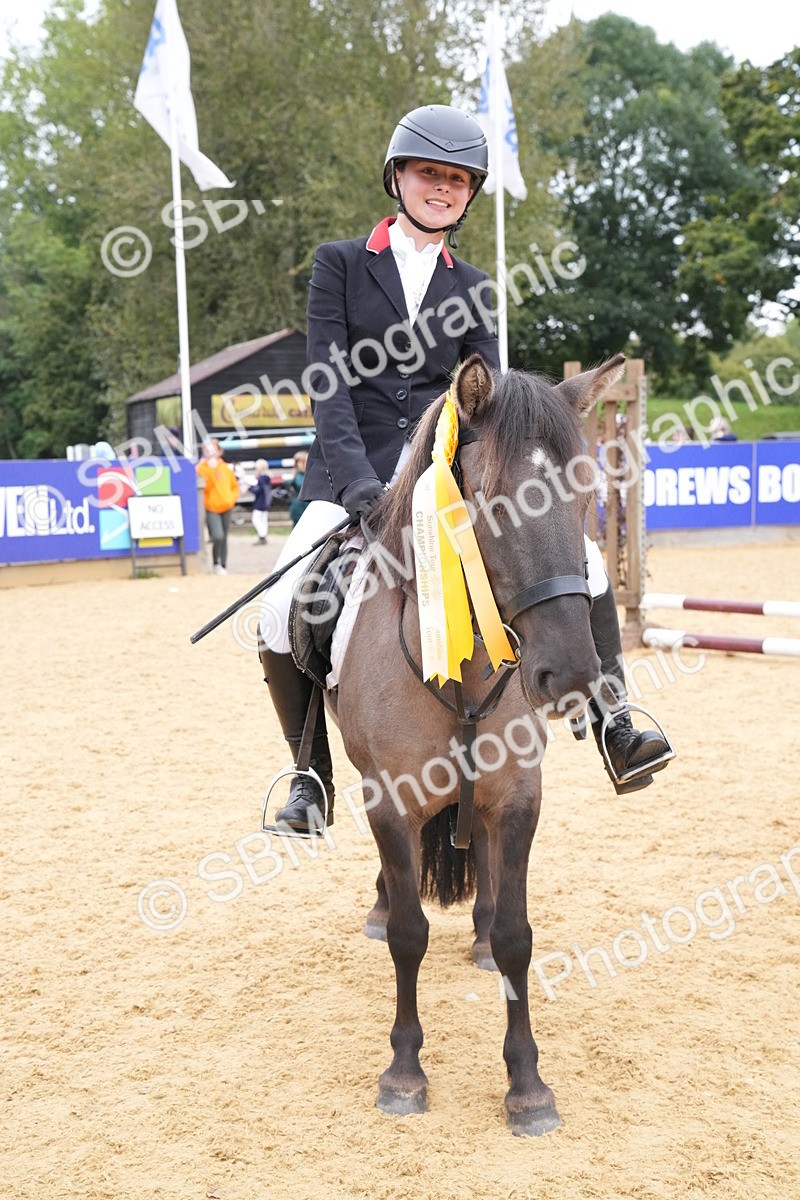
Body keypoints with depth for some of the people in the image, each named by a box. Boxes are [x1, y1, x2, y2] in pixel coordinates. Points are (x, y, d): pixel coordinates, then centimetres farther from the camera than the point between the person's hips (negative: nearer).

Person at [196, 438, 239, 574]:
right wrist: (211, 470, -23)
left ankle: (224, 566, 21)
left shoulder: (226, 467, 7)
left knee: (224, 539, 10)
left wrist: (232, 498, 1)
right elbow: (204, 486, -17)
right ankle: (216, 564, 1)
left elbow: (235, 486, 17)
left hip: (226, 508, 4)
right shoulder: (201, 467, -5)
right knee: (218, 537, -19)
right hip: (211, 508, -4)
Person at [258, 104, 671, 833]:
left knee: (583, 564, -16)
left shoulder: (471, 289, 14)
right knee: (282, 614, -24)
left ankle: (615, 731, -4)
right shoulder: (339, 264, 5)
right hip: (354, 477, -2)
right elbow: (328, 384, -6)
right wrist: (360, 480, -22)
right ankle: (313, 776, -4)